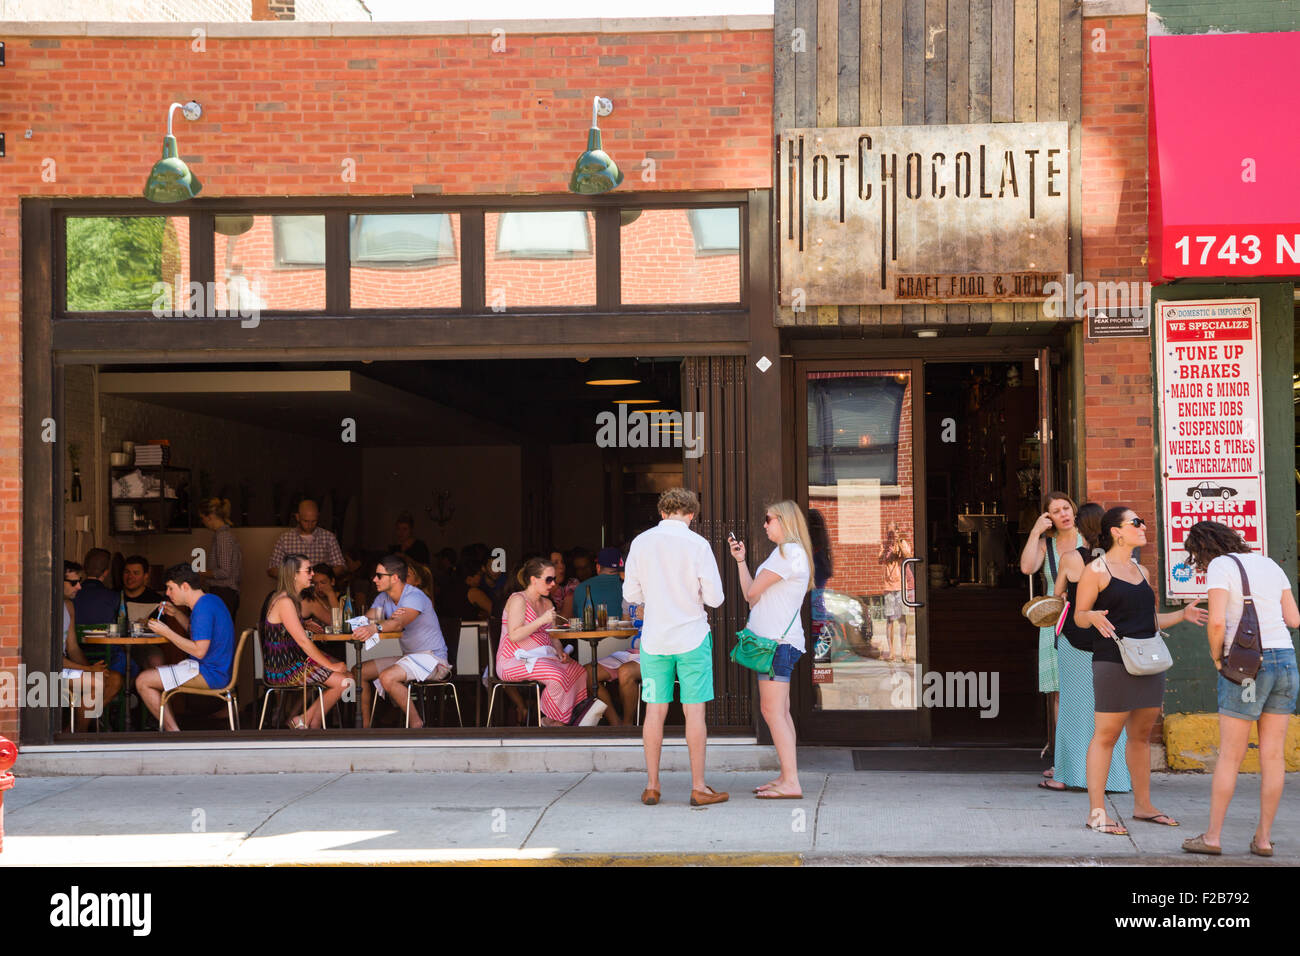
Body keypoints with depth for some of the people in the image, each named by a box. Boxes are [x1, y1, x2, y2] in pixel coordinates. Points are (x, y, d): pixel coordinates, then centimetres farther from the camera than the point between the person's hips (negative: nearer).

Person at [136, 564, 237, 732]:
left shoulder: (203, 608, -19)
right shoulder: (211, 600, 12)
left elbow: (199, 650, -24)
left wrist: (167, 632, -16)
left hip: (209, 674, -11)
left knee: (143, 682, -10)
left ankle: (172, 730, -6)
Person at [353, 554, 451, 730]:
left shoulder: (415, 597, -18)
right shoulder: (383, 598, 9)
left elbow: (399, 623, -37)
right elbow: (368, 621, -6)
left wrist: (376, 628, -55)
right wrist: (388, 620, -25)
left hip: (432, 658, -9)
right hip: (408, 656, 9)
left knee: (387, 677, -31)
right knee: (359, 671, 0)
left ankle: (416, 723, -19)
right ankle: (365, 724, 5)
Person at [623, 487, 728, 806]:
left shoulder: (641, 543, 0)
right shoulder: (697, 545, -9)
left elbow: (631, 594, 4)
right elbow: (715, 598, -8)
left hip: (654, 639, 3)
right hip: (692, 637, -3)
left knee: (655, 710, 7)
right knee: (694, 711, 1)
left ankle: (652, 786, 10)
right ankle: (698, 787, 4)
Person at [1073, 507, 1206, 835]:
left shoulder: (1141, 572, 19)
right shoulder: (1097, 570, -2)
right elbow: (1079, 616, -4)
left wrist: (1181, 615, 12)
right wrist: (1093, 617, -25)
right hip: (1113, 662, -7)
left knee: (1141, 735, 12)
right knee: (1106, 734, -7)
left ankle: (1143, 805, 20)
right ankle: (1096, 812, -5)